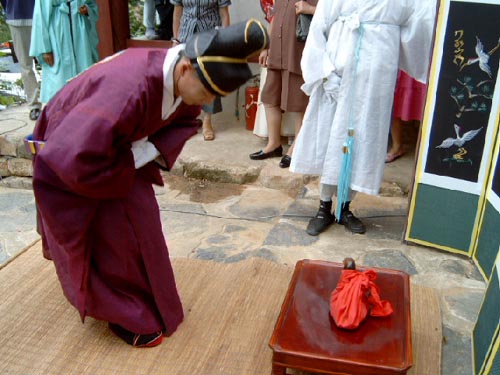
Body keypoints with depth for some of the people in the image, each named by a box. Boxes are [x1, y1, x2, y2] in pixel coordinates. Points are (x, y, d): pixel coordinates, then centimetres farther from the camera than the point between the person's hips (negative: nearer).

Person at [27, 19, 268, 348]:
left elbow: (183, 121, -2)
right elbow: (77, 159, -44)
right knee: (112, 236, 1)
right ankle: (125, 316, 22)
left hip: (121, 149, 7)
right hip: (73, 162, -7)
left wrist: (152, 151, -21)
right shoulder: (130, 89, -43)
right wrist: (131, 164, -26)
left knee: (140, 222, 11)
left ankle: (146, 300, 33)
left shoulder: (183, 80, -18)